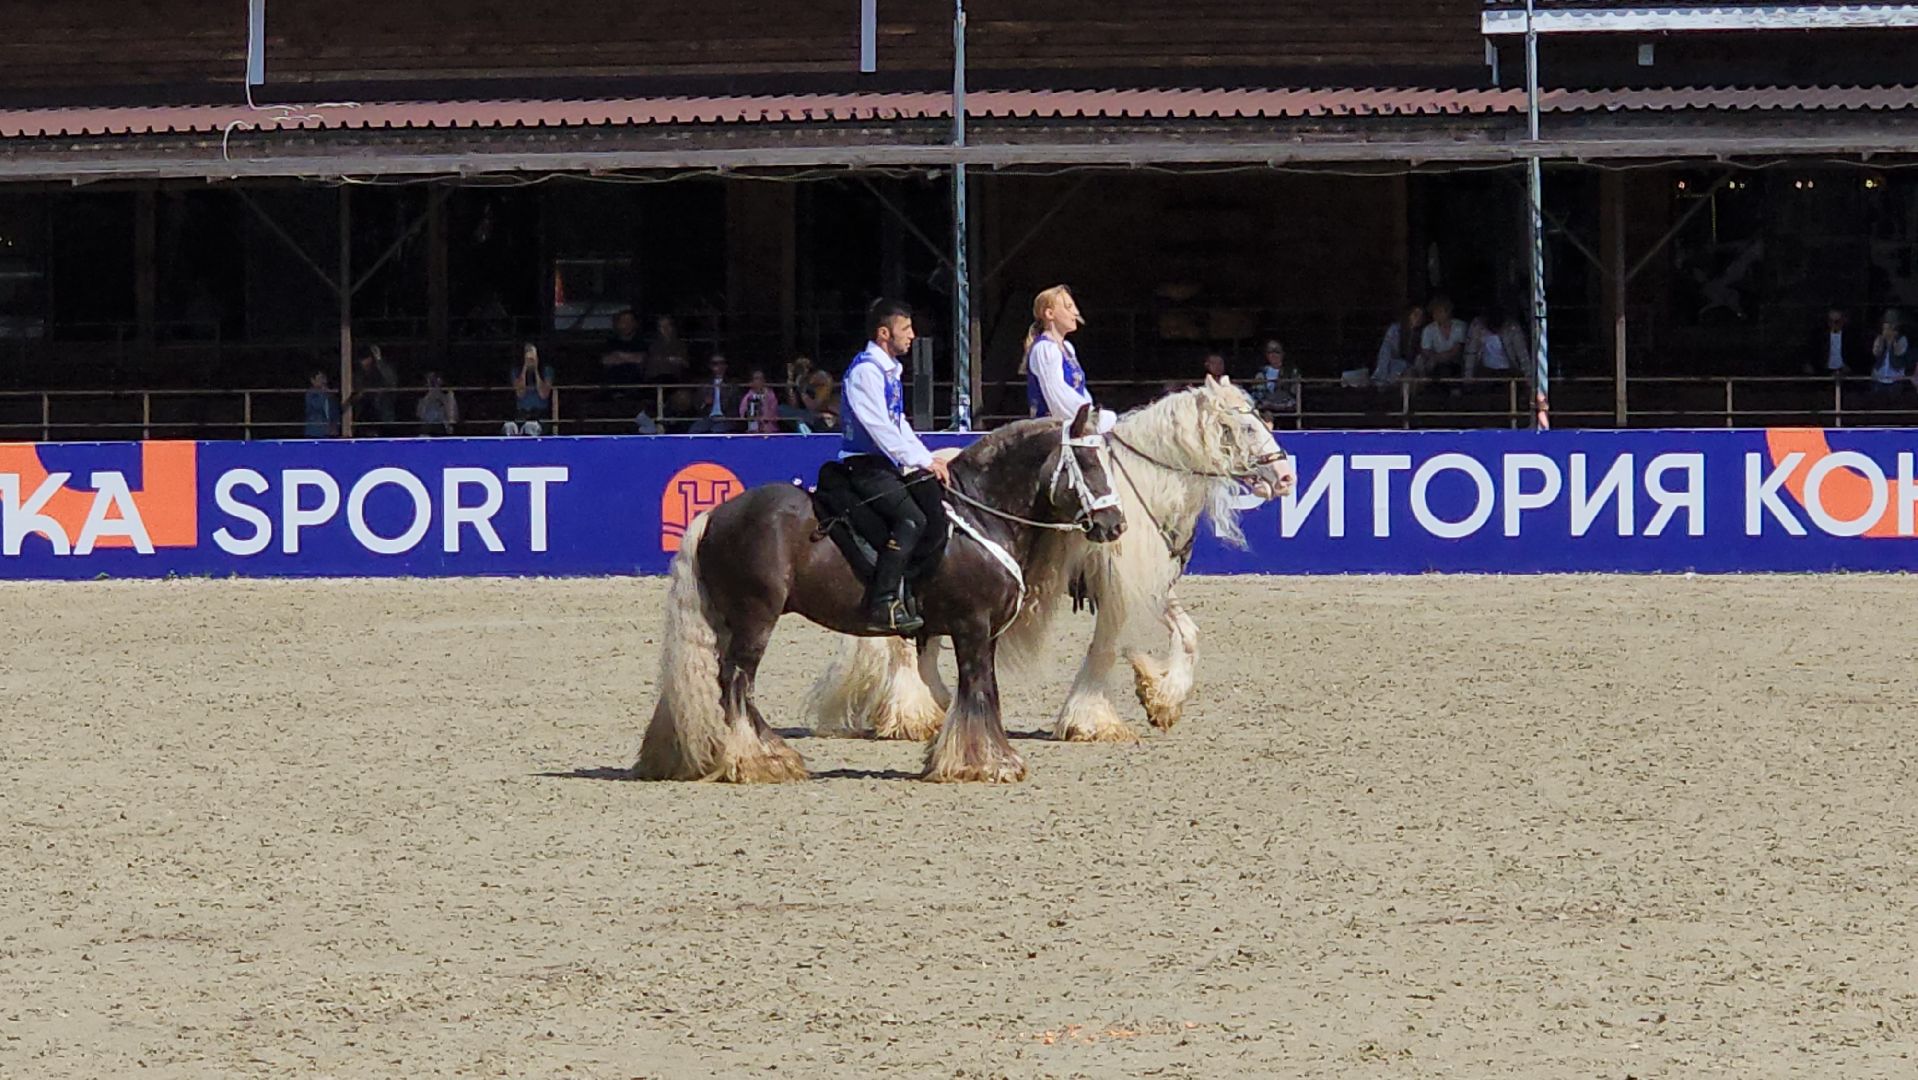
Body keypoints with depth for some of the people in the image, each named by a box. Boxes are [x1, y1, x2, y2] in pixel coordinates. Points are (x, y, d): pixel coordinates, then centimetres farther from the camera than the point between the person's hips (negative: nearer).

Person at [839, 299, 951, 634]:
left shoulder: (889, 370, 19)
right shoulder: (865, 370, -13)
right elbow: (880, 429, -21)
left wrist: (930, 460, 11)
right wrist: (924, 462, -19)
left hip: (888, 465, 10)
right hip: (866, 466, -10)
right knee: (911, 519, -27)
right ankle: (883, 604, -32)